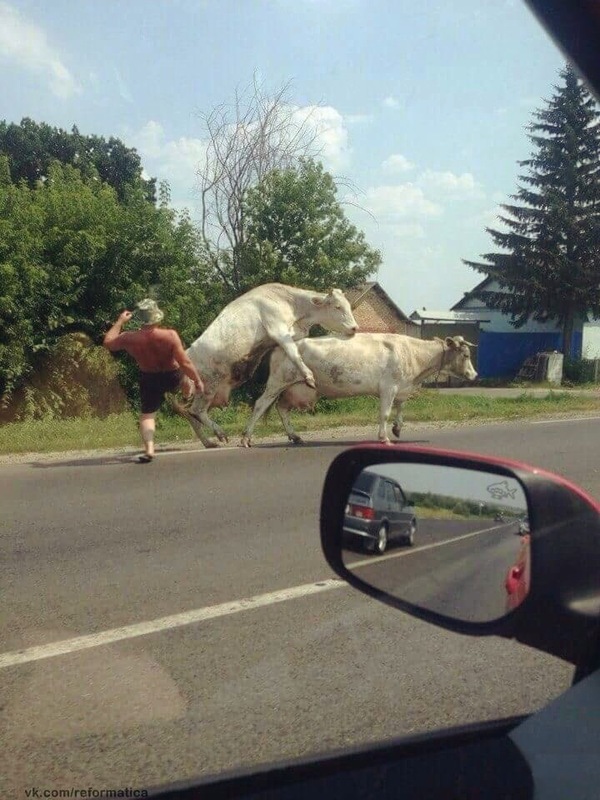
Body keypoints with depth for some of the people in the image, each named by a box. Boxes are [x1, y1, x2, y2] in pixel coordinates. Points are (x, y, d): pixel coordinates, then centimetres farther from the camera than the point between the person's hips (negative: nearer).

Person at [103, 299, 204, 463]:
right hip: (173, 377, 0)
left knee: (147, 415, 11)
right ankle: (188, 392, 63)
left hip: (150, 381, 0)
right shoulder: (170, 335, -28)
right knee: (184, 373, 33)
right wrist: (198, 380, -10)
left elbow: (108, 343, -1)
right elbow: (184, 363, -24)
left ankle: (149, 449, -4)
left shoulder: (129, 338, -20)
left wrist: (119, 322, 6)